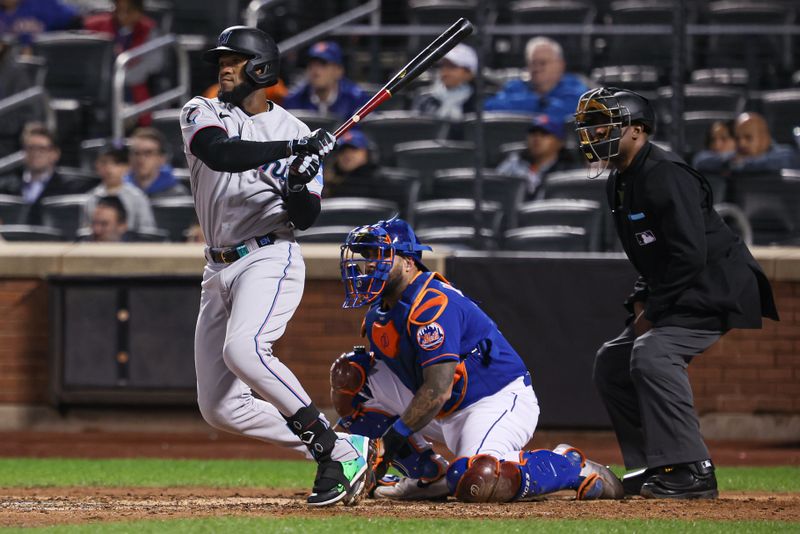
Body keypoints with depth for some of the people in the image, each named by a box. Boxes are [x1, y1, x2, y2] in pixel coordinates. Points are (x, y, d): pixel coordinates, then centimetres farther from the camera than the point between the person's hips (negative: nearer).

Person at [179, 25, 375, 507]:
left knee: (243, 350, -33)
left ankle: (330, 445, -23)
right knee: (220, 408, -2)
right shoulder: (203, 114, 7)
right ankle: (342, 452, 5)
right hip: (219, 270, 5)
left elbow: (305, 218, 2)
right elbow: (218, 153, -17)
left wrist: (300, 187, -20)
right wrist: (291, 150, -25)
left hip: (271, 259, -5)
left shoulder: (296, 133, 5)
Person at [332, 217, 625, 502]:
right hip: (449, 413, 10)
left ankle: (571, 465, -9)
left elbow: (438, 391, -28)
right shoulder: (380, 312, 8)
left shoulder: (432, 305, -22)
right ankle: (428, 475, 3)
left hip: (500, 401, -10)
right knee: (351, 374, 2)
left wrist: (394, 436, -23)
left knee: (474, 482, -37)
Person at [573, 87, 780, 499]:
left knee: (653, 353, -28)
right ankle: (652, 468, 13)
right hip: (675, 298, 11)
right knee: (612, 361, 11)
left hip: (718, 293, -11)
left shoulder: (665, 175, -20)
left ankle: (692, 471, -29)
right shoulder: (619, 183, 12)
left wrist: (654, 311, -18)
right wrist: (642, 299, 5)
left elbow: (690, 254, -26)